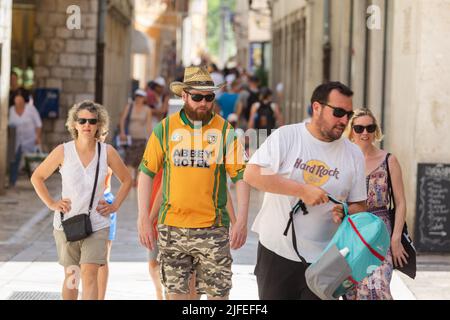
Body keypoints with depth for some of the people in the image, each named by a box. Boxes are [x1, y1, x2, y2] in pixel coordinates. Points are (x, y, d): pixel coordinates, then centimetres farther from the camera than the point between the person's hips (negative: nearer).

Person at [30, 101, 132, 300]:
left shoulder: (107, 152, -2)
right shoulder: (63, 152, -4)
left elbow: (126, 180, 13)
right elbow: (37, 177, 7)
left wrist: (115, 206, 3)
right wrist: (51, 203, -1)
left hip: (96, 225, -1)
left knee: (89, 274, -15)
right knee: (71, 276, 12)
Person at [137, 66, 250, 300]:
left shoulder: (225, 130, 0)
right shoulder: (165, 128, 3)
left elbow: (241, 176, -1)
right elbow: (146, 172, 7)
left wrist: (242, 221, -9)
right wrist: (144, 219, 2)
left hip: (212, 228, -1)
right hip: (172, 227, 1)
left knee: (218, 292, 0)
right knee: (175, 291, 8)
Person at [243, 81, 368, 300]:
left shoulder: (353, 155, 5)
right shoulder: (286, 137, -4)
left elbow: (359, 205, 11)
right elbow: (251, 174, -14)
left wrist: (346, 214, -14)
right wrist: (302, 190, -19)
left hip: (322, 258, 2)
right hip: (276, 251, -2)